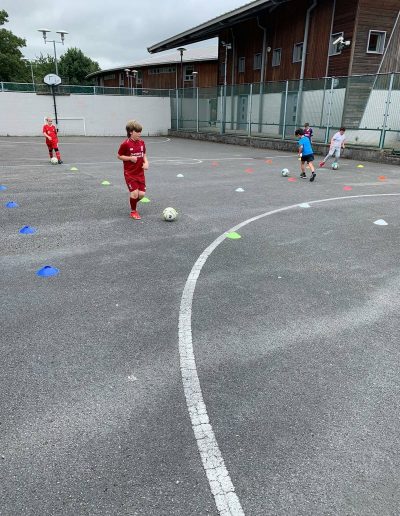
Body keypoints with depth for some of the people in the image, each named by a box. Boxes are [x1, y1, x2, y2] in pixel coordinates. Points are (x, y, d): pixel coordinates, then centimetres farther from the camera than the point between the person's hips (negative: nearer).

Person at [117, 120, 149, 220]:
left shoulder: (141, 142, 4)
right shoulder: (125, 144, -12)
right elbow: (119, 156, -3)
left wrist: (146, 162, -3)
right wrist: (130, 158, -17)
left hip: (140, 173, 5)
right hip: (130, 173, -5)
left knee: (141, 194, -1)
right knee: (135, 192, -12)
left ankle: (133, 203, 32)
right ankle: (133, 211, 11)